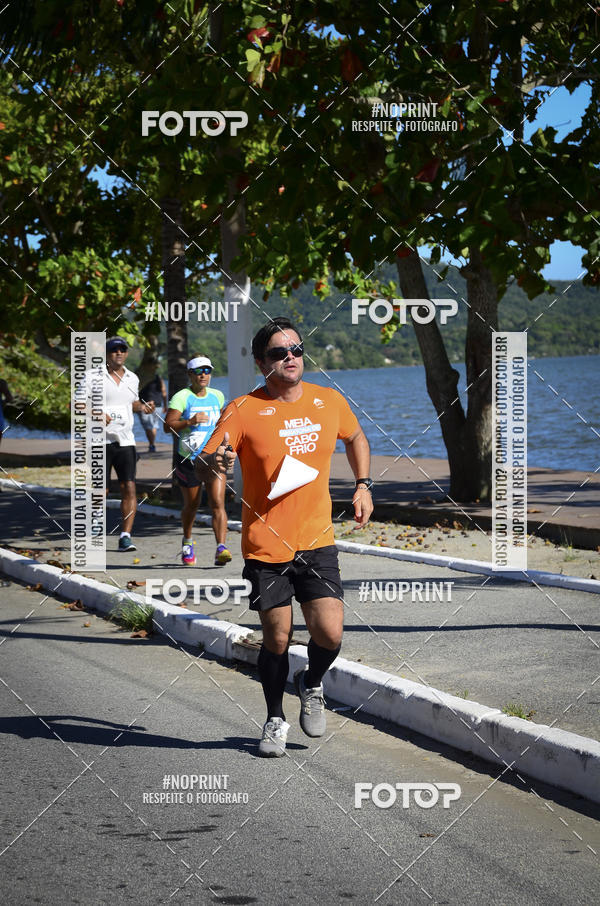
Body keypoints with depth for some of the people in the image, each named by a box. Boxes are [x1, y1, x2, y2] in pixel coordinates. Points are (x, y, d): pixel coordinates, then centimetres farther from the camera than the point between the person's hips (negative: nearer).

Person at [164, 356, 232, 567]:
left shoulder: (217, 396, 8)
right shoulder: (181, 397, -7)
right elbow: (168, 425, -16)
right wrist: (189, 421, -29)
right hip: (188, 460, -2)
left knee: (218, 504, -15)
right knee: (191, 505, 13)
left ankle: (221, 549, -24)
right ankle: (187, 541, 41)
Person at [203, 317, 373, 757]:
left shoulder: (330, 402, 3)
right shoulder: (244, 410, -8)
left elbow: (355, 437, 23)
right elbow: (207, 460, -10)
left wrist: (364, 485, 11)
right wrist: (216, 461, -34)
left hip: (317, 540, 2)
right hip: (265, 543, -2)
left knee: (330, 633, -9)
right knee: (277, 637, 3)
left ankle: (311, 684, 24)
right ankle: (275, 719, 26)